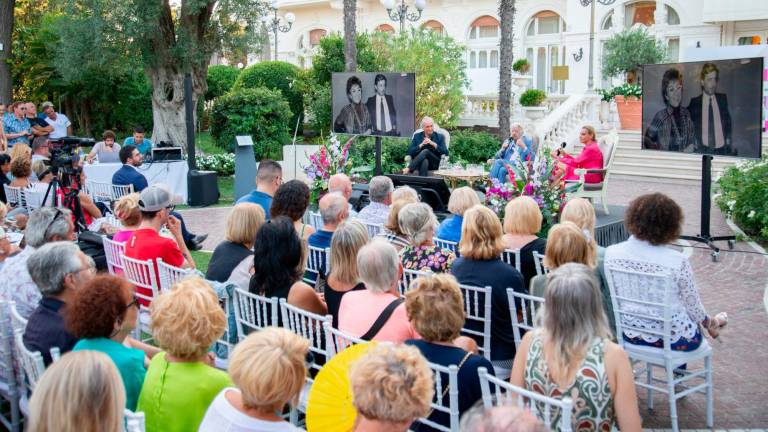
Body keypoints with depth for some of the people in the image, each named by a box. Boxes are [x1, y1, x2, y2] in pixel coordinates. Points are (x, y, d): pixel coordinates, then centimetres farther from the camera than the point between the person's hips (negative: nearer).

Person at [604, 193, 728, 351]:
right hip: (673, 339, -3)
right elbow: (693, 307, -11)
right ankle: (711, 323, 62)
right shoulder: (678, 262, -26)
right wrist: (708, 322, 12)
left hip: (631, 334, 4)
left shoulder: (611, 253, -16)